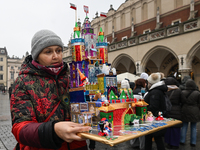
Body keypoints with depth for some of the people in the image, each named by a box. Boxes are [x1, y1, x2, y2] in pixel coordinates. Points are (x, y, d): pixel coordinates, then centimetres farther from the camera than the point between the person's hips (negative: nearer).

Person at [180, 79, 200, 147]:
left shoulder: (182, 92, -6)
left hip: (185, 111, 1)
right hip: (194, 112, -1)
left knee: (184, 126, 11)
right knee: (193, 127, 11)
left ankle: (182, 141, 18)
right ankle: (193, 142, 18)